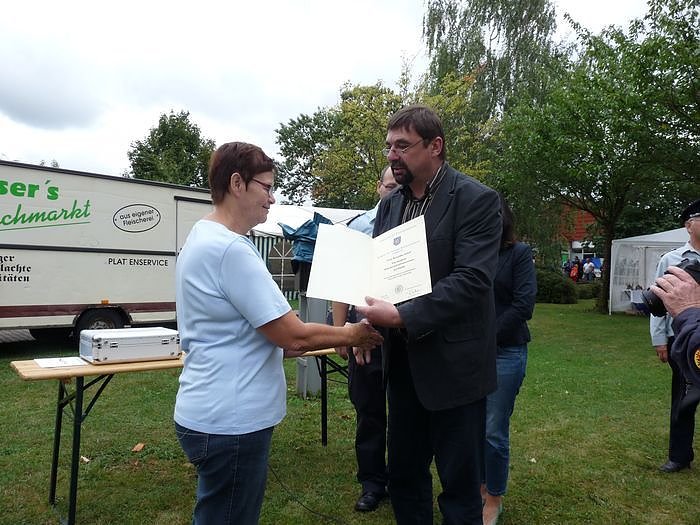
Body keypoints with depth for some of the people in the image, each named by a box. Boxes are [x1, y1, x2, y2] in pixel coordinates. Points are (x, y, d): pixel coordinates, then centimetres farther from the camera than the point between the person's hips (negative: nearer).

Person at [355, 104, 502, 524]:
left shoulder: (476, 200, -11)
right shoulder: (390, 204, 9)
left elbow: (472, 280, -20)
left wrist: (402, 318, -26)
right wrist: (369, 323, -5)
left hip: (453, 364, -6)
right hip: (403, 362, 6)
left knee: (460, 485, 10)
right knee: (404, 477, 19)